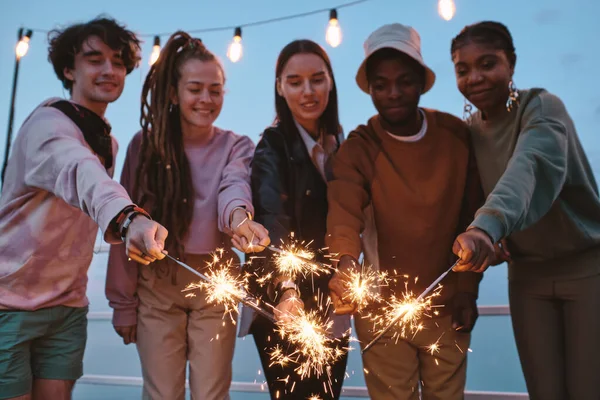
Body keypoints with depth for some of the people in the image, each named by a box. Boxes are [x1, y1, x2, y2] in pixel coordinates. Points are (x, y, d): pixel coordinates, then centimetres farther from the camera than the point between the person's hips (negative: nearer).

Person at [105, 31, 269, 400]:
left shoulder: (236, 146, -1)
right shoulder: (145, 144, -1)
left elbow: (234, 185, -24)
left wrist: (240, 217, -49)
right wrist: (123, 302, -1)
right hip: (157, 285, 0)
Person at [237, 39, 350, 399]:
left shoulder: (341, 145, 7)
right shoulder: (272, 147, -12)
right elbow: (273, 220, -28)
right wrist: (287, 288, -42)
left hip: (332, 307, 6)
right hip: (285, 307, -5)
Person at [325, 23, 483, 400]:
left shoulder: (456, 134, -5)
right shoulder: (358, 148, -12)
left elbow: (472, 217, 1)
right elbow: (344, 213, -28)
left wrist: (468, 288, -2)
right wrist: (346, 263, -48)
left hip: (447, 306, 2)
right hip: (383, 307, -2)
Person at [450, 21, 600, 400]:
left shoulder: (542, 107, -18)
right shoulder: (468, 131, -1)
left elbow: (530, 166, -40)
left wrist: (488, 226, -58)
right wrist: (482, 241, -17)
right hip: (526, 273, 4)